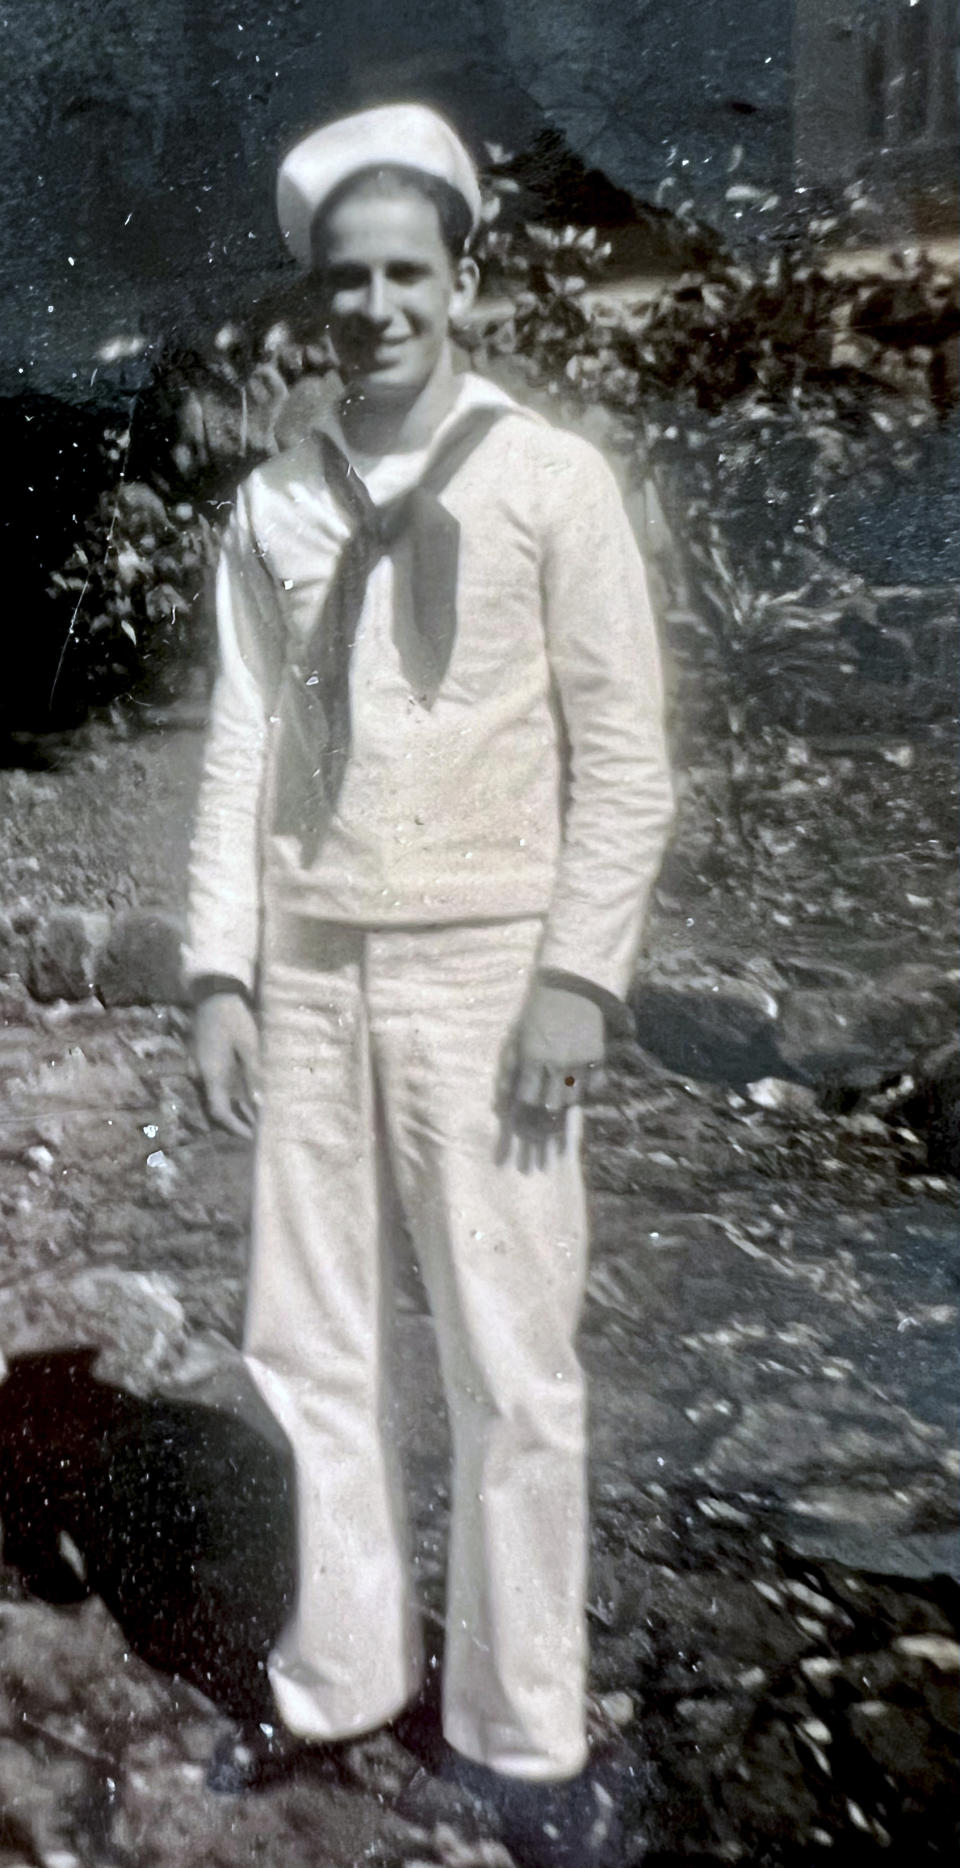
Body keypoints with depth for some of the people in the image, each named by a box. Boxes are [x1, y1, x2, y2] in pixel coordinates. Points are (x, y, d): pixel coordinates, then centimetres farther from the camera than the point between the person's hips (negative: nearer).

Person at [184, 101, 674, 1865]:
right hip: (309, 973, 4)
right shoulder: (271, 506, 9)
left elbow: (623, 756, -5)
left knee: (509, 1365, 1)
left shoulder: (549, 479, -2)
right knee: (305, 1347, 10)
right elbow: (241, 749, 7)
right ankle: (334, 1676, 28)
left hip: (481, 972, -4)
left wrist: (578, 975, -12)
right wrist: (221, 972, 1)